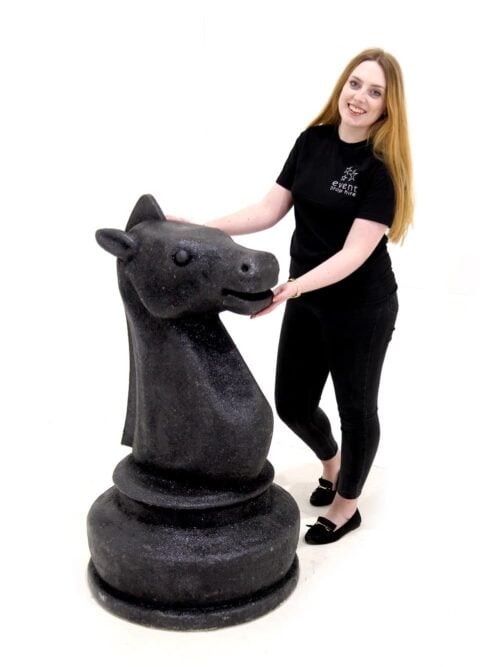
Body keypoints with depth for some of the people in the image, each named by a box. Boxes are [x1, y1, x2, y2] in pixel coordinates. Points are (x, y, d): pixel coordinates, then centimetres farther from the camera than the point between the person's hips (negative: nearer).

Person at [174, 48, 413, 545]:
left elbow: (355, 251, -23)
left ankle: (346, 506, 36)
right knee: (292, 403, 15)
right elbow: (269, 210, -1)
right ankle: (331, 463, 48)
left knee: (356, 408, 13)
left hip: (362, 309, -5)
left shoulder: (382, 165, -17)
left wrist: (293, 287, -36)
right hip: (307, 302, 6)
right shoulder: (312, 141, -1)